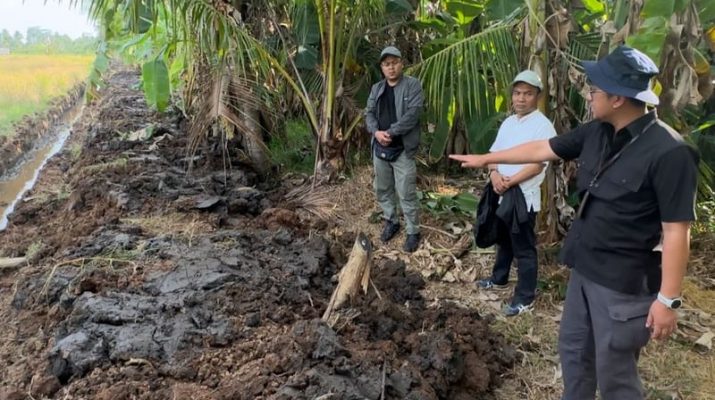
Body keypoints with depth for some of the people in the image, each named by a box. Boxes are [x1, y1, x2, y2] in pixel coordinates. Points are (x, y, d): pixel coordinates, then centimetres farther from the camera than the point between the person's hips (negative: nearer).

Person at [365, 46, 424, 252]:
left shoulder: (412, 85, -7)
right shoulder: (377, 88, 11)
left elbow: (412, 114, -16)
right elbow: (369, 113, 7)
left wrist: (390, 132, -18)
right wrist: (376, 132, -13)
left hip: (403, 150, -6)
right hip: (380, 149, 6)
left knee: (407, 194, -2)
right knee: (382, 190, 17)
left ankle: (413, 232, 12)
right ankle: (391, 222, 36)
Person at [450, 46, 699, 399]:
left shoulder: (668, 152, -22)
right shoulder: (596, 133, 1)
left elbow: (676, 231, -22)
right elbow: (542, 149, 12)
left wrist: (668, 299, -20)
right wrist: (486, 159, 18)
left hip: (625, 282, -8)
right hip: (584, 268, 8)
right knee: (573, 348, 22)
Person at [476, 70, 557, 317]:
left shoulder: (543, 125, -13)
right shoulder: (508, 122, 11)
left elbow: (537, 165, -19)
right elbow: (494, 153, 11)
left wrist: (510, 182, -20)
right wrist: (494, 174, -9)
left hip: (524, 195, -8)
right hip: (502, 193, 8)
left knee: (524, 248, 1)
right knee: (503, 240, 24)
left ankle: (525, 298, 12)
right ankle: (499, 279, 42)